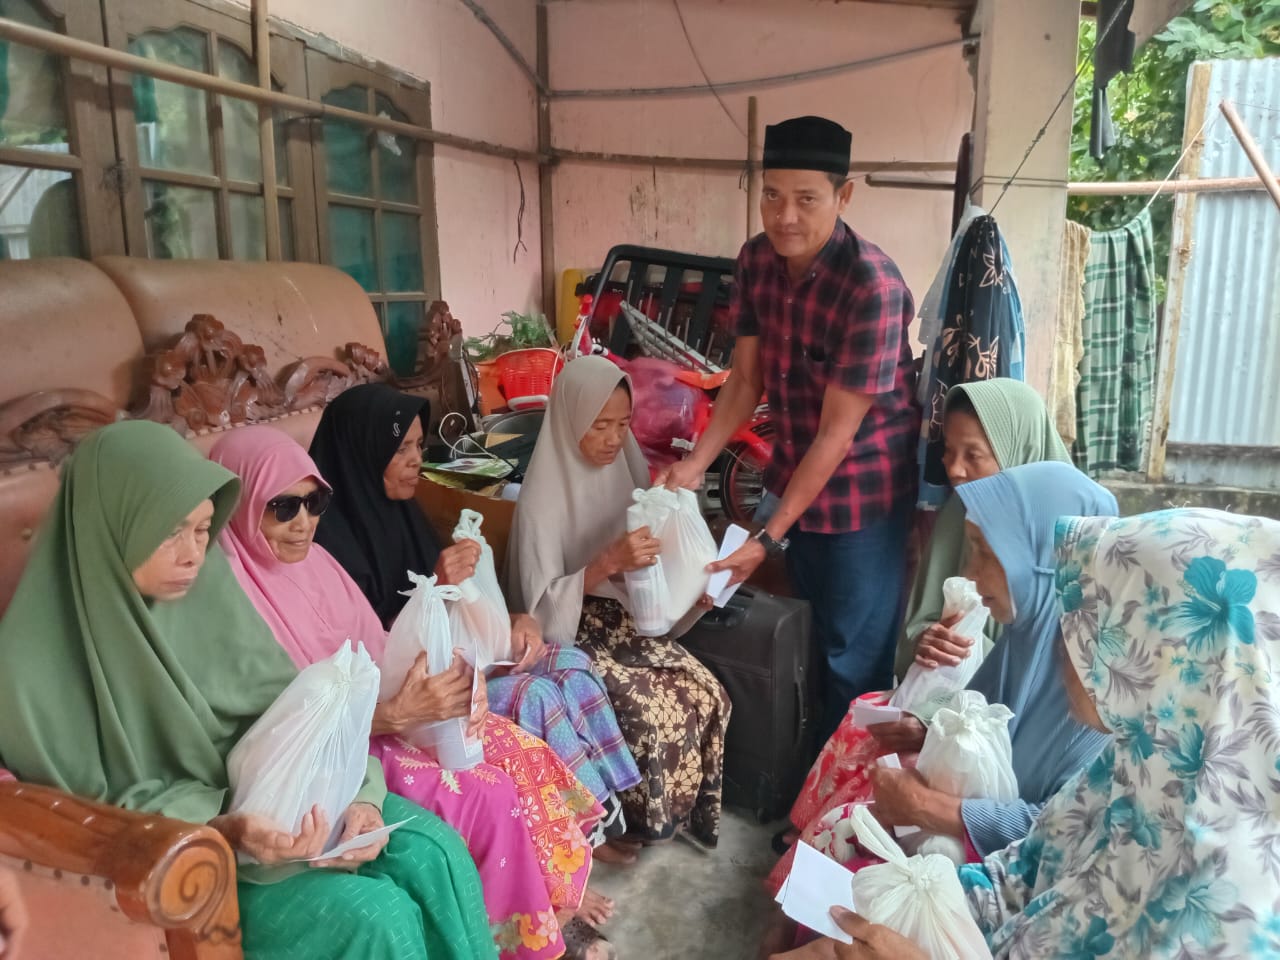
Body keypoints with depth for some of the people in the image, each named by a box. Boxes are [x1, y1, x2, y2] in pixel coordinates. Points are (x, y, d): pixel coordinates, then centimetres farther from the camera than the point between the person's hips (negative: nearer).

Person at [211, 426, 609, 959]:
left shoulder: (312, 559, 4)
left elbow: (378, 652, 6)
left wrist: (441, 682, -13)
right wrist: (398, 714, -29)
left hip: (387, 711, 8)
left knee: (521, 749, -4)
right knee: (489, 795, -18)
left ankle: (556, 887, 17)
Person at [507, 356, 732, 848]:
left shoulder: (625, 468, -1)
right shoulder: (544, 496, -19)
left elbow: (645, 568, 10)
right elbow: (543, 607, -19)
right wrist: (608, 562, -33)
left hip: (624, 618, 6)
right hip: (571, 634, -6)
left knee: (708, 694, -13)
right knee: (659, 712, -23)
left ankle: (693, 808, 11)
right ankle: (649, 819, 7)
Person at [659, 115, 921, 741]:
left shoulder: (873, 287, -26)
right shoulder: (756, 260, -5)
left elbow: (837, 431, -25)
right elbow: (745, 380, 1)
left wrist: (768, 538, -24)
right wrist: (695, 465, -12)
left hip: (861, 494, -6)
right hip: (793, 476, 7)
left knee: (854, 657, 7)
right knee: (803, 639, 21)